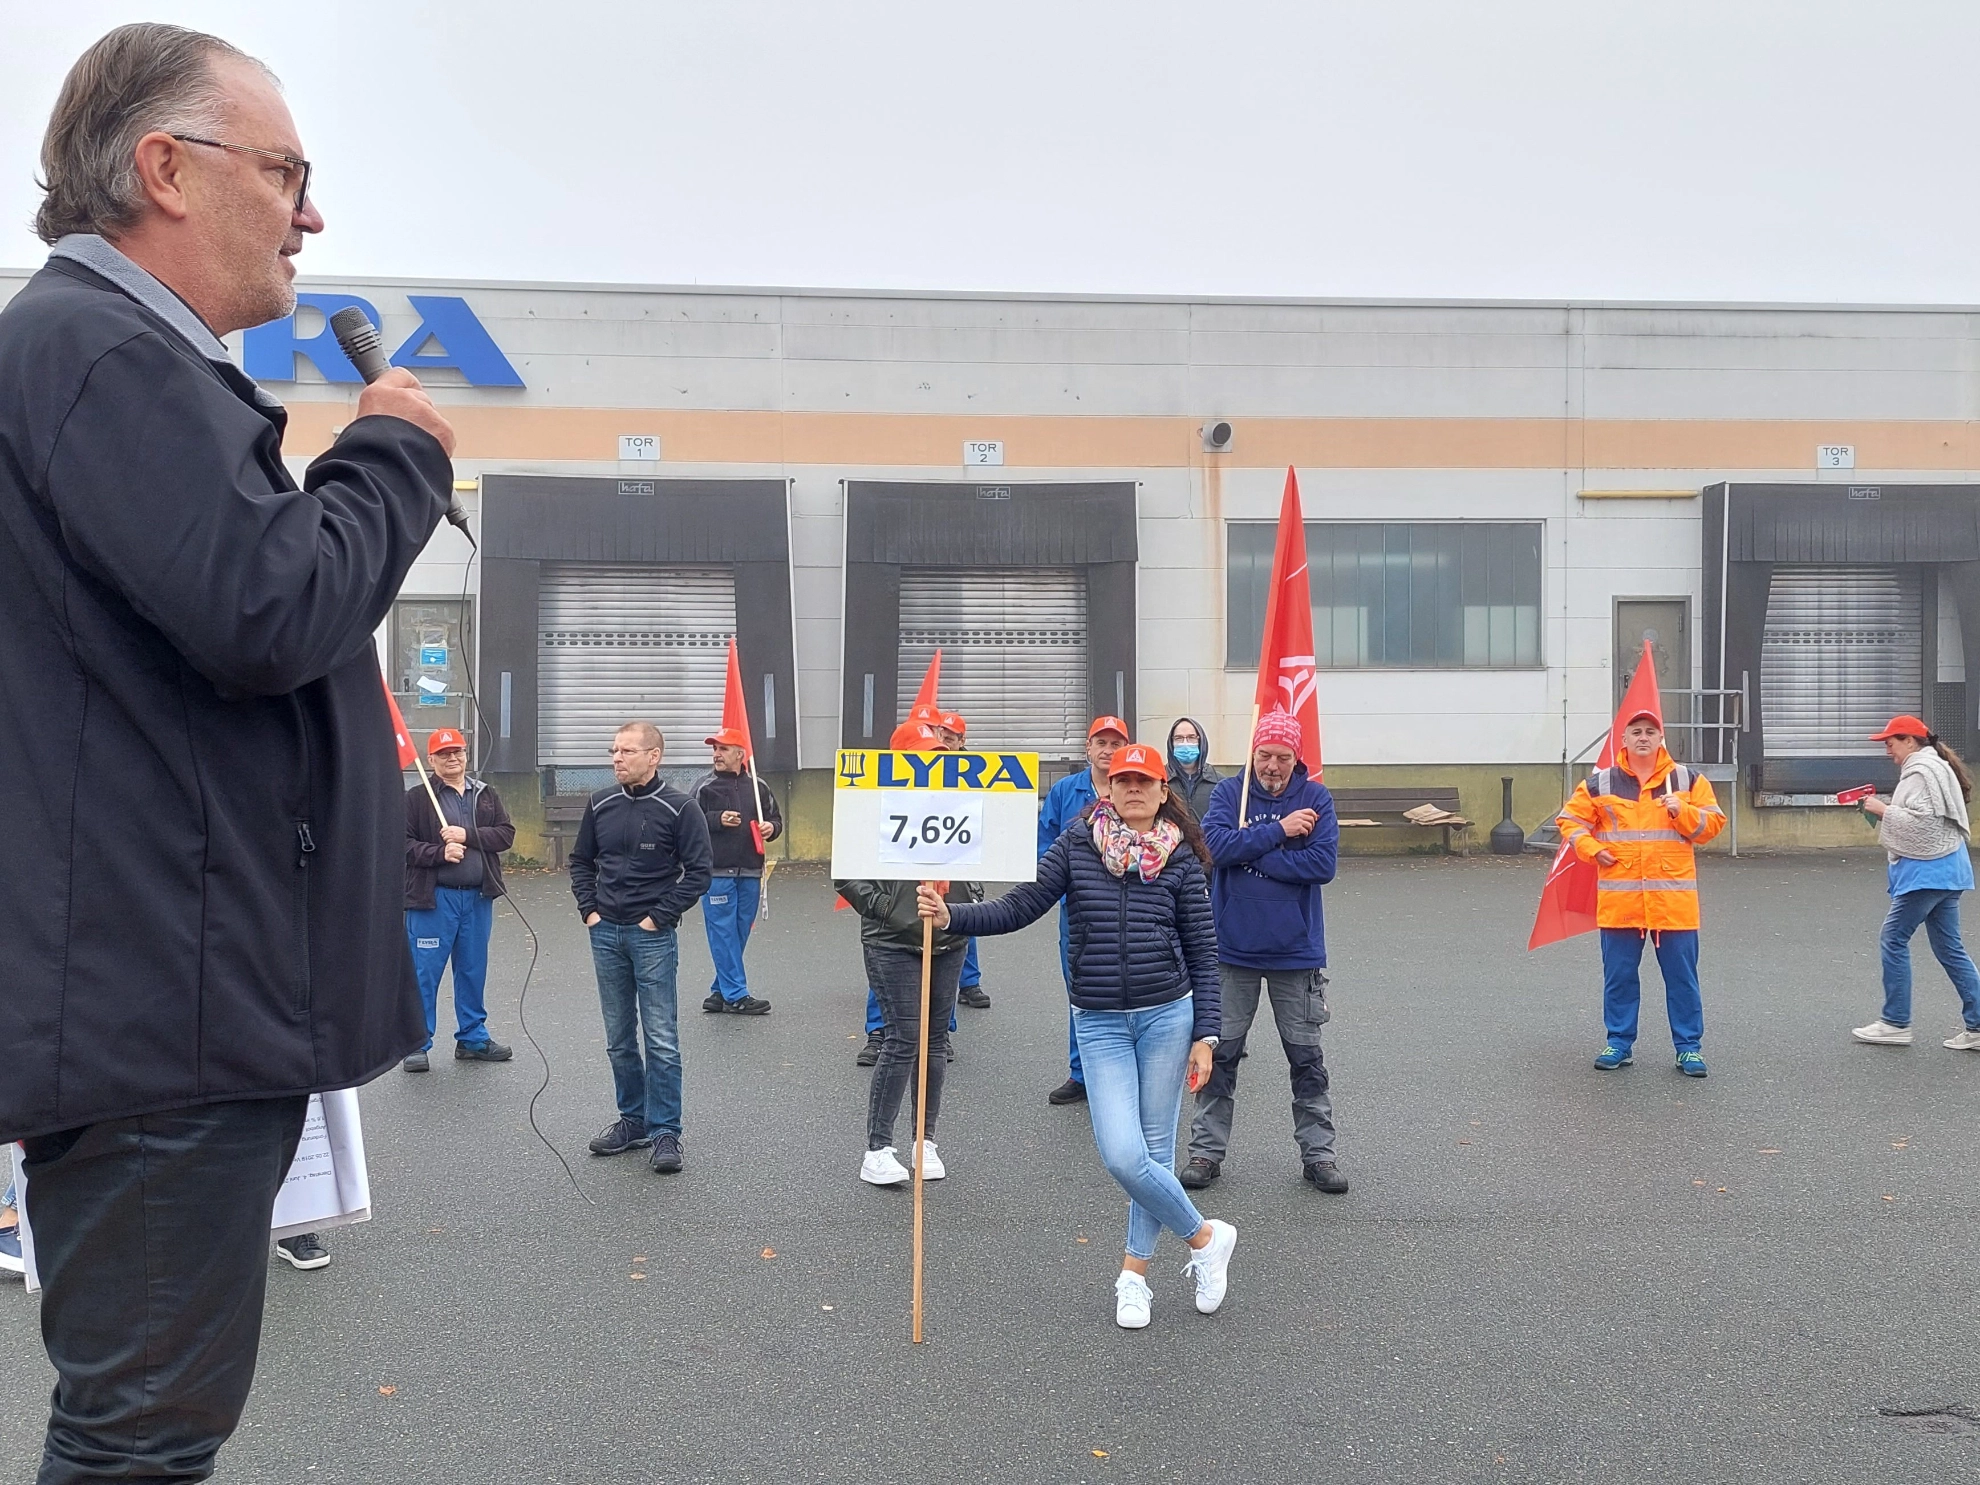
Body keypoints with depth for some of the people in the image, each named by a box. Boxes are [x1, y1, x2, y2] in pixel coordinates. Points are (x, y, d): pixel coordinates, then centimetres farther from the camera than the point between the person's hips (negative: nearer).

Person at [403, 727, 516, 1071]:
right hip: (433, 898, -4)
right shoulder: (416, 797, -2)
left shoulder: (486, 796, 11)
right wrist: (440, 852, -21)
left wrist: (468, 835, -13)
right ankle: (417, 1044, 9)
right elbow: (403, 843, -8)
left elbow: (506, 834, 1)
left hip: (478, 897, 4)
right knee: (424, 972, -1)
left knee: (473, 971, 13)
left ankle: (472, 1038, 26)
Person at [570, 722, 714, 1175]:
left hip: (653, 937, -5)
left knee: (661, 1040, -3)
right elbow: (581, 860, 17)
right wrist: (589, 909, 6)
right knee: (619, 1039, 12)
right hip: (605, 934, 5)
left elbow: (699, 871, -8)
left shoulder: (678, 808, -8)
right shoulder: (601, 804, 6)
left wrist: (658, 916, -10)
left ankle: (664, 1132, 5)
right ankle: (633, 1120, 25)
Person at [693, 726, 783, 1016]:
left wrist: (771, 827, -3)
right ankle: (736, 995, 1)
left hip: (750, 872, 4)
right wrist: (717, 820, -15)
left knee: (740, 932, 9)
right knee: (723, 932, -4)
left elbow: (776, 818, 18)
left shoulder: (758, 786, 9)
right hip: (716, 872, -4)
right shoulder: (704, 786, -1)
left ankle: (721, 991, 20)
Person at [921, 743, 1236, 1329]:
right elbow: (1017, 908, -6)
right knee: (1123, 1155, -9)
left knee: (1153, 1149, 6)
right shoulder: (1076, 846, -1)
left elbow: (1202, 950, 1)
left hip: (1167, 1016, 0)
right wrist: (950, 915, -21)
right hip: (1099, 1022, 0)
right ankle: (1206, 1237, 15)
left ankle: (1134, 1274, 25)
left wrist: (1204, 1034, -2)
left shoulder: (1181, 859, -1)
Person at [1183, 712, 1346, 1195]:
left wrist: (1250, 854, -15)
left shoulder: (1315, 797, -5)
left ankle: (1318, 1153, 23)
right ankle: (1207, 1150, 20)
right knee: (1219, 1054, 8)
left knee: (1307, 1059, 10)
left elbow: (1323, 864, -18)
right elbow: (1215, 844, -19)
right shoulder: (1229, 793, -2)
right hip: (1231, 949, 1)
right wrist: (1278, 832, -18)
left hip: (1296, 951, 0)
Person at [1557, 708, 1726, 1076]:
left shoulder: (1688, 780, 6)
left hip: (1674, 897, 0)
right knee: (1619, 975, 7)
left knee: (1681, 976, 4)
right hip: (1618, 899, 1)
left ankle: (1688, 1047, 14)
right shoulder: (1600, 783, 5)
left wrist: (1683, 812, -12)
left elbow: (1713, 824, 6)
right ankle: (1619, 1042, 19)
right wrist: (1592, 849, -2)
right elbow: (1571, 819, 12)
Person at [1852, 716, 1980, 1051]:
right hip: (1946, 868, 11)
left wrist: (1884, 810, -12)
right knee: (1949, 947, 10)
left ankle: (1896, 1023, 1)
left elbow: (1921, 822, -22)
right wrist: (1885, 811, 11)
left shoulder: (1919, 772, -13)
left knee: (1894, 939, -4)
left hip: (1927, 869, -11)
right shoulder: (1935, 767, 20)